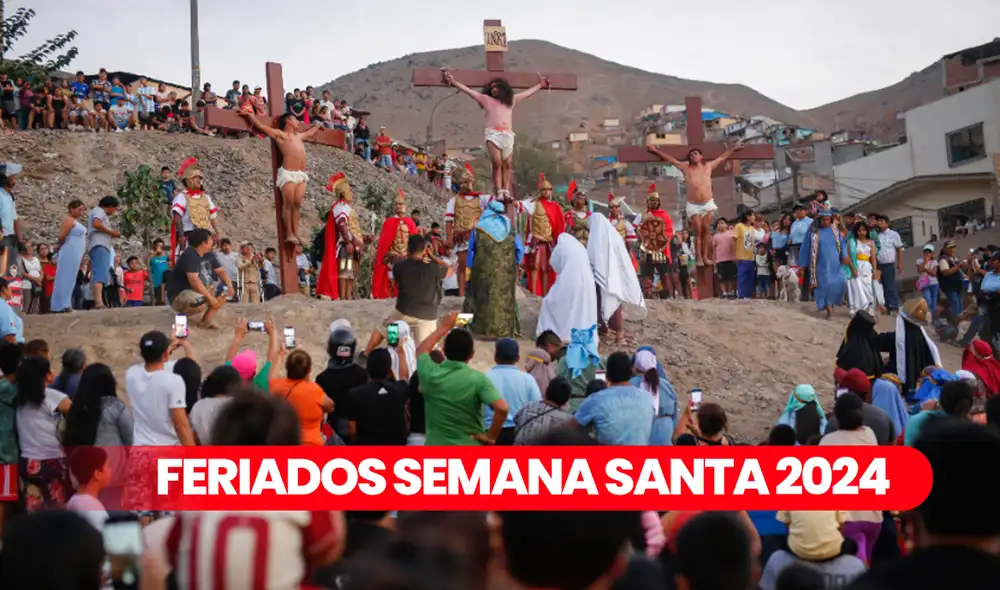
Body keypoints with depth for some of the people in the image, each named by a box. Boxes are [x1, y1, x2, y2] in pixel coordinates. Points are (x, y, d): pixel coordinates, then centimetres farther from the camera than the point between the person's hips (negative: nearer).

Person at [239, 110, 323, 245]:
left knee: (297, 204, -2)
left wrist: (317, 126, 61)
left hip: (301, 174, 6)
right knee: (288, 203, -9)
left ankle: (296, 233, -3)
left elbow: (309, 133, 48)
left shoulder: (299, 136, 27)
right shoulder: (279, 134, 7)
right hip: (288, 173, -6)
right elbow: (260, 126, 2)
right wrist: (249, 115, -2)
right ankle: (289, 234, -8)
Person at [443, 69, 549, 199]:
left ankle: (506, 192, -9)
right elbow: (468, 90, 16)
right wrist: (453, 81, 12)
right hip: (493, 134, -3)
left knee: (507, 165, -5)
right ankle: (499, 192, -18)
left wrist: (540, 85, 42)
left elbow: (527, 93, 35)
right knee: (497, 164, -14)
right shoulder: (486, 99, 18)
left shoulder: (511, 100, 25)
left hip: (508, 135, 3)